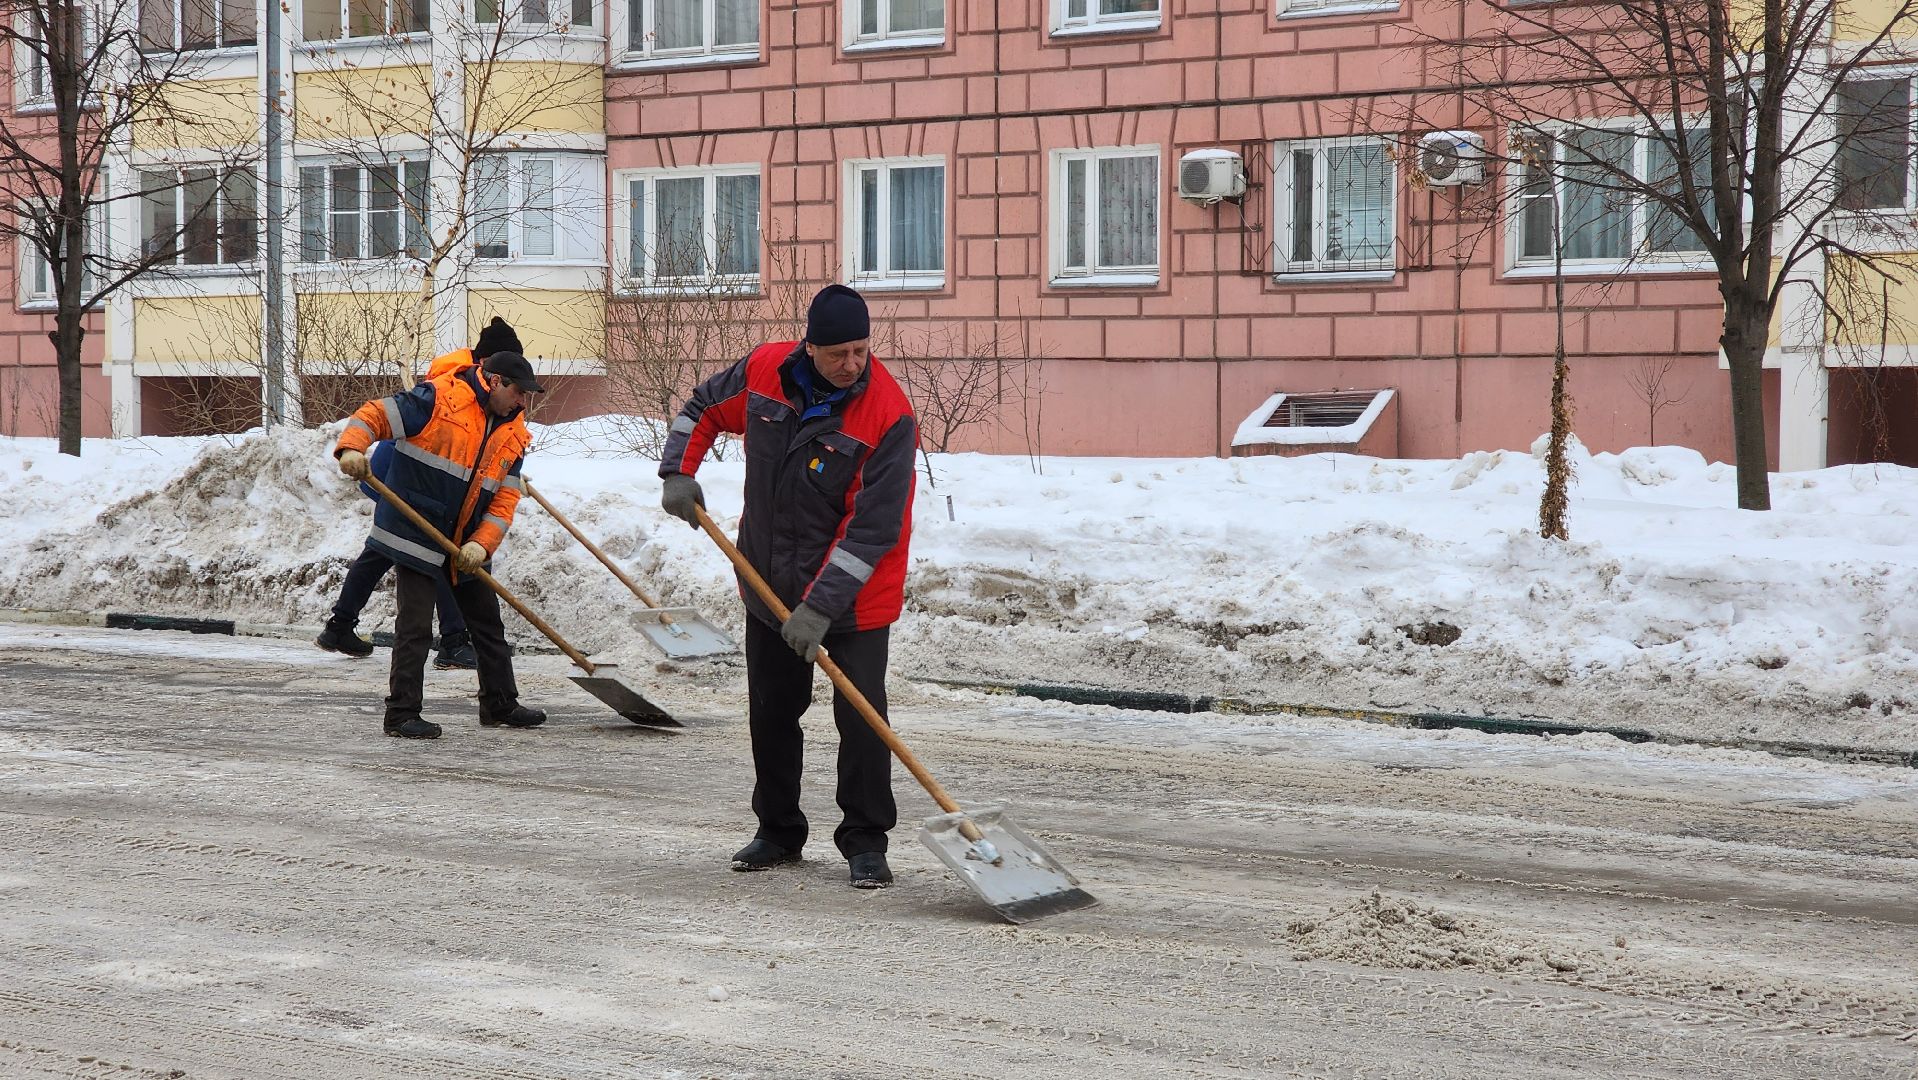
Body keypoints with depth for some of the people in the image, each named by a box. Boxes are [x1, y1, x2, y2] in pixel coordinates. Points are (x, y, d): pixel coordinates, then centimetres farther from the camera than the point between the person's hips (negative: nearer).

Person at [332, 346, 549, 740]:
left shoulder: (514, 435, 4)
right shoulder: (439, 399, -17)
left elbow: (505, 497, 1)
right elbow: (376, 414, -17)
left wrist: (482, 543, -13)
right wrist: (351, 448, -37)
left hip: (466, 543, 7)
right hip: (414, 534, -7)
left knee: (487, 623, 16)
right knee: (415, 627, -10)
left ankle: (500, 704, 30)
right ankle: (401, 714, -2)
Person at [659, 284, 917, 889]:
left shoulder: (889, 417, -23)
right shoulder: (765, 370, -8)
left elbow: (873, 528, -25)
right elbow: (704, 408, 14)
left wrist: (821, 607, -28)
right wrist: (679, 474, 0)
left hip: (853, 597, -5)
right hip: (769, 584, 5)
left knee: (861, 719, -7)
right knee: (770, 714, 13)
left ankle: (865, 844, 6)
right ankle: (778, 832, 29)